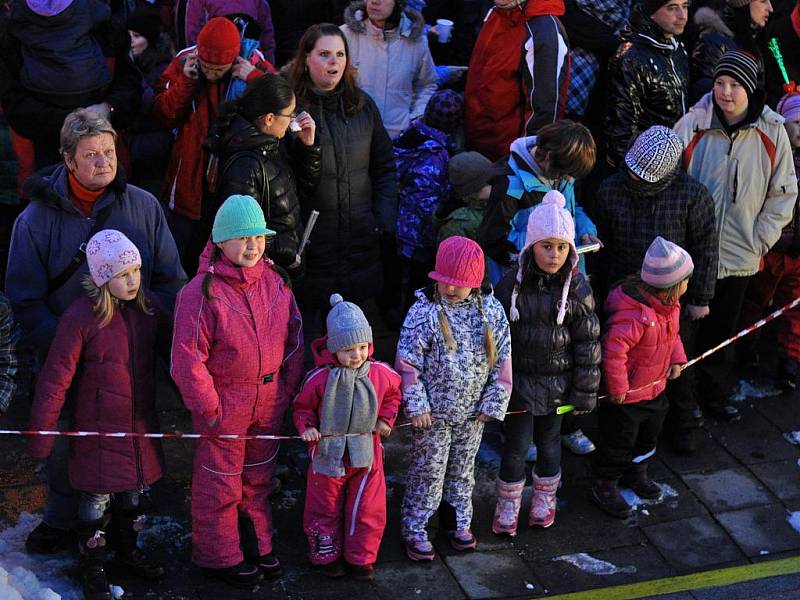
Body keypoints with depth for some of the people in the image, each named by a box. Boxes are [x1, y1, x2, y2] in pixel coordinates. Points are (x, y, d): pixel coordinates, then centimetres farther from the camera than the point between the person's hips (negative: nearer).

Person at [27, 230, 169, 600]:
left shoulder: (148, 306, -5)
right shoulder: (80, 317, -21)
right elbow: (55, 379, -17)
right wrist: (41, 434, -16)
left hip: (141, 425, 5)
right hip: (98, 430, -5)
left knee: (133, 493, 20)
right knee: (96, 501, 7)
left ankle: (127, 552, 44)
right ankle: (92, 569, 28)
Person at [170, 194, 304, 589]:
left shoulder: (274, 282, -2)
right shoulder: (202, 291, -20)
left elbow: (293, 337, 7)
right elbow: (187, 357, -19)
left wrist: (287, 389, 5)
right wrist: (208, 409, -15)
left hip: (268, 403, 6)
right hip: (224, 404, -5)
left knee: (258, 478, 22)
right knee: (220, 484, 10)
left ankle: (257, 545, 41)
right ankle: (220, 557, 29)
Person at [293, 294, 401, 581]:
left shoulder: (380, 373, -10)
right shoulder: (319, 378, -18)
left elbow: (393, 393, 13)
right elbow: (303, 407, -2)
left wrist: (386, 419, 1)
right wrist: (306, 427, -18)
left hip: (366, 453, 2)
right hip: (328, 454, -2)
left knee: (366, 509, 11)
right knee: (325, 508, 12)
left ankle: (360, 557, 28)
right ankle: (327, 555, 32)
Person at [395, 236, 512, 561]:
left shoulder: (491, 310, -6)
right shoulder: (424, 312, -16)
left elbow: (503, 359, 0)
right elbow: (408, 362, -13)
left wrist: (493, 403, -1)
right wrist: (416, 405, -14)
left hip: (473, 412, 3)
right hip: (434, 412, -3)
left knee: (463, 469, 20)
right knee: (428, 470, 7)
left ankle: (458, 521, 38)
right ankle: (414, 529, 21)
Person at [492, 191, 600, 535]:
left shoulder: (577, 288, -10)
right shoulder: (513, 284, -11)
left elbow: (588, 341, -4)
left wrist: (585, 390, -3)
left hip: (557, 382, 1)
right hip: (519, 381, 0)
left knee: (549, 442, 17)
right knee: (516, 445, 6)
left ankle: (545, 499, 39)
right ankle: (508, 506, 26)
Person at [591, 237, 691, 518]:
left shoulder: (669, 305, -4)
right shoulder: (633, 314, -36)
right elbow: (613, 350, -33)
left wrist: (676, 359, 5)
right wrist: (618, 388, -26)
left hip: (655, 387, 9)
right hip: (627, 394, -9)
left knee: (649, 433, 27)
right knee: (619, 441, 7)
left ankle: (636, 473, 51)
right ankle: (604, 486, 28)